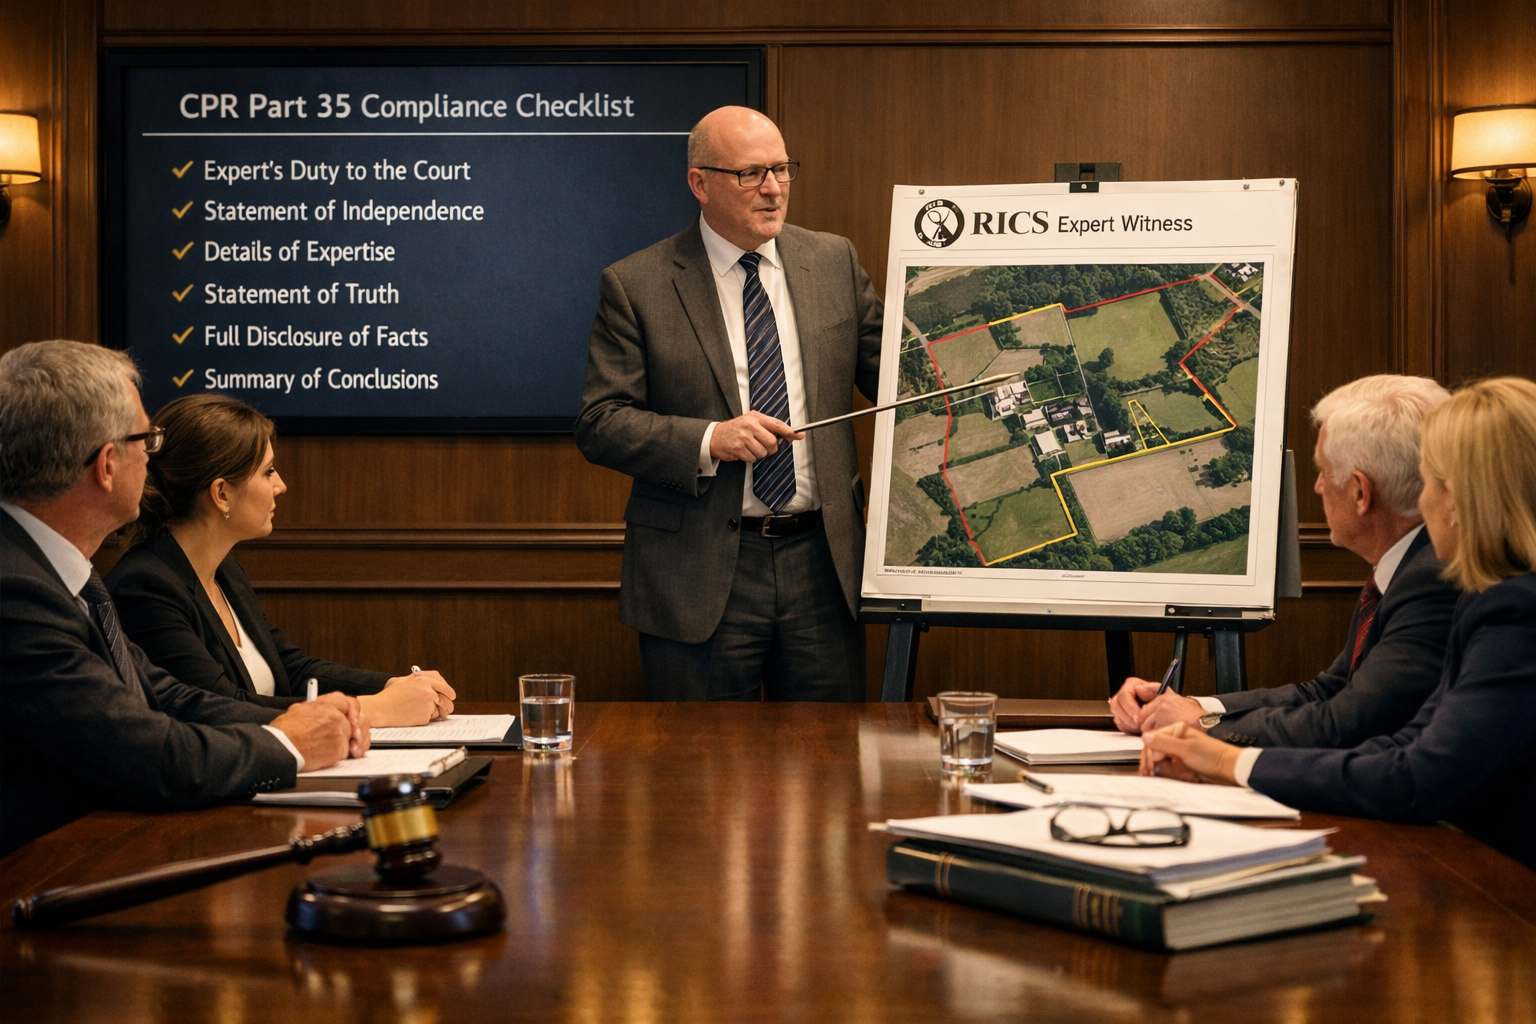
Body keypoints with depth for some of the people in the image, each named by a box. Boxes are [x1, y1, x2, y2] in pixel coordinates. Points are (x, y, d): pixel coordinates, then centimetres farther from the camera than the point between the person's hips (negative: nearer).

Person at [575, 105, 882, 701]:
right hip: (698, 576, -3)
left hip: (821, 562, 3)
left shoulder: (833, 262, 8)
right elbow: (599, 423, -6)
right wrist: (709, 441, -19)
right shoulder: (635, 286, -3)